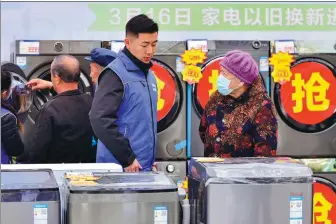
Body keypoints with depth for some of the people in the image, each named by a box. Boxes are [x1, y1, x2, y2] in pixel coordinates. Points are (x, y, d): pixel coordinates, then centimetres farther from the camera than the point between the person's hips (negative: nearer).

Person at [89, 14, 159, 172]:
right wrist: (127, 158, -19)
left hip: (144, 167, 8)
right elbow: (100, 119, -21)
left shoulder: (148, 75, 14)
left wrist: (150, 160, 15)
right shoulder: (115, 74, -12)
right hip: (120, 168, -8)